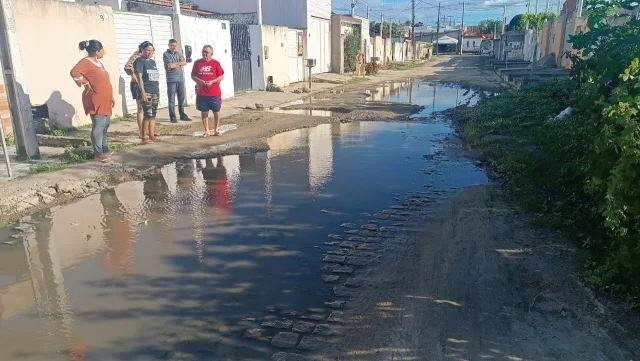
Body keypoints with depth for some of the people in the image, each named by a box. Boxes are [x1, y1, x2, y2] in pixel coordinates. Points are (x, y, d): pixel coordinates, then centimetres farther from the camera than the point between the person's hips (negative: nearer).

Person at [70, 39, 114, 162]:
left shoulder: (98, 63, 17)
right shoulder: (86, 62, -13)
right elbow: (74, 72, -31)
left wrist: (111, 97, 22)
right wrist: (86, 84, -20)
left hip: (104, 101, 10)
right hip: (96, 102, -10)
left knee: (105, 125, 16)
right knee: (98, 126, -9)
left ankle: (104, 149, 28)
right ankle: (98, 154, -5)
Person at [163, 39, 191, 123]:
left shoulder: (178, 53, 14)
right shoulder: (166, 54, -3)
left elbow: (184, 62, -1)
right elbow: (170, 66, -15)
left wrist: (175, 64, -12)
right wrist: (180, 64, -1)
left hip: (180, 79, 5)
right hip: (171, 80, -5)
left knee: (181, 98, 9)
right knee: (171, 100, -1)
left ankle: (182, 115, 18)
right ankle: (172, 117, 4)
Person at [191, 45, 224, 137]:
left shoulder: (215, 63, 1)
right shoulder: (197, 63, 6)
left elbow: (221, 77, -1)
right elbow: (193, 76, 8)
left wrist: (212, 82, -14)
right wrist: (199, 81, -12)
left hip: (214, 93, -1)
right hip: (201, 93, 2)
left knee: (216, 112, 5)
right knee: (204, 112, 5)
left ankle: (216, 130, 19)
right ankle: (206, 131, 13)